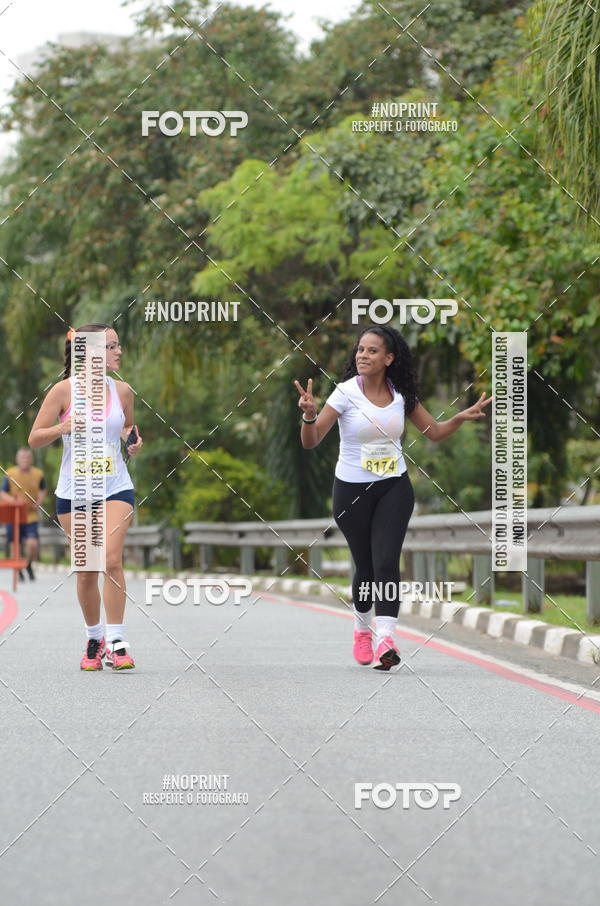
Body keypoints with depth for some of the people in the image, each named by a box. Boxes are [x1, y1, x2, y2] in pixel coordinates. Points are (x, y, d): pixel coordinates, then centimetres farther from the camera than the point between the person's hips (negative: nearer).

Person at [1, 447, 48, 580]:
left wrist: (39, 502, -1)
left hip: (31, 516, 0)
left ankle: (29, 565, 15)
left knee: (33, 544, -15)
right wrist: (12, 500, -17)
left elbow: (43, 491, 18)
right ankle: (18, 571, 27)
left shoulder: (38, 474, 1)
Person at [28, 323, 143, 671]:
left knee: (111, 559, -16)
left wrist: (133, 441, 0)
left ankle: (116, 642, -14)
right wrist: (63, 427, -21)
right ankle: (94, 638, 22)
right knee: (86, 570, 3)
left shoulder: (122, 391, 3)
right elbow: (34, 438, -3)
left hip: (116, 487, 1)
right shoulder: (64, 390, -6)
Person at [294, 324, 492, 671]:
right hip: (352, 489, -1)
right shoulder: (346, 392, -11)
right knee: (366, 566, 8)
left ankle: (385, 639, -22)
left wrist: (461, 417, -9)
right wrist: (310, 415, -36)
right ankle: (363, 630, 34)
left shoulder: (401, 394, -1)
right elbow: (311, 441, -15)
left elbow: (435, 431, 10)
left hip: (394, 488, 1)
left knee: (386, 561, -15)